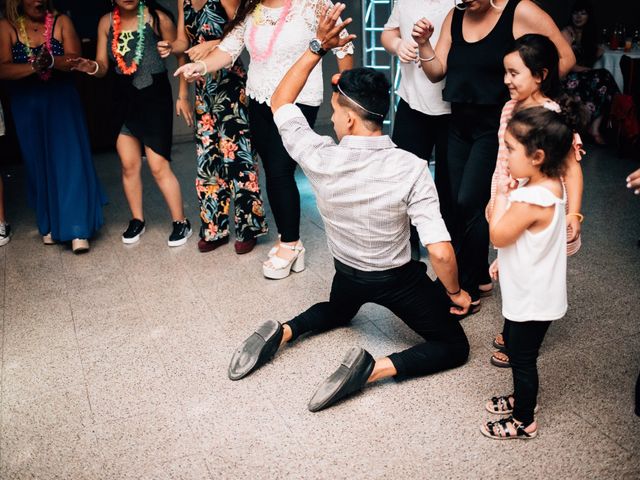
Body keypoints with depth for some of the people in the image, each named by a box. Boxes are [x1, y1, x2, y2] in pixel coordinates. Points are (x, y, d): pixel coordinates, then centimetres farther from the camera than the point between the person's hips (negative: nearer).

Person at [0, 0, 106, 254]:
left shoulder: (61, 22, 0)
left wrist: (51, 60, -31)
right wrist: (34, 65, -29)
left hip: (61, 100, -1)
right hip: (27, 105, 1)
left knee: (70, 160, -9)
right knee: (38, 163, 8)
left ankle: (78, 230, -9)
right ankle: (49, 225, 21)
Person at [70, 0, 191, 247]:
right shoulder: (106, 22, 3)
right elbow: (103, 67, 5)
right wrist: (91, 67, -18)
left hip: (155, 98, -4)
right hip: (123, 100, 4)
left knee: (159, 166, -5)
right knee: (129, 165, 9)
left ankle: (181, 222, 11)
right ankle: (137, 220, 27)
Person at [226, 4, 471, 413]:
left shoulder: (320, 157, -22)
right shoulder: (411, 169, -29)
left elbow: (280, 103, -4)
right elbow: (440, 252, -29)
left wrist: (318, 47, -10)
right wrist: (454, 292, -9)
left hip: (347, 273, 4)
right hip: (399, 280, -4)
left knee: (337, 313, 38)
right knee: (454, 347, 14)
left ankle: (282, 333, 9)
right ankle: (373, 369, -11)